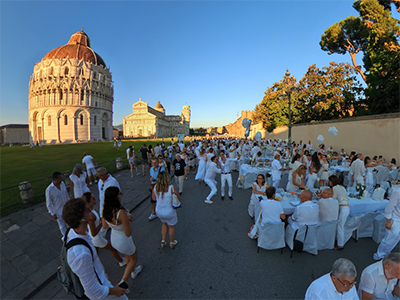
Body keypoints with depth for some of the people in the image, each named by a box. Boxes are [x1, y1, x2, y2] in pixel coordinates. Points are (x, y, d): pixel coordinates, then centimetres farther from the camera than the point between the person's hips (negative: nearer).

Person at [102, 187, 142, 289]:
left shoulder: (105, 210, -17)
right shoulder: (121, 213, -39)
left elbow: (105, 226, 1)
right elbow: (128, 233, -30)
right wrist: (129, 219, -18)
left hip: (113, 239, 7)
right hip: (124, 242, -7)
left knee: (127, 256, 35)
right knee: (134, 258, 26)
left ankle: (133, 271, 59)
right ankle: (123, 282, 30)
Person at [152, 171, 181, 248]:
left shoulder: (155, 188, -14)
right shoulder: (171, 188, -25)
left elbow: (154, 198, 2)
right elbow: (179, 198, -12)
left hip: (159, 211, 4)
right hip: (169, 212, -4)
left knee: (164, 223, 33)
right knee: (171, 226, 23)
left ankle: (163, 240, 38)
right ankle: (172, 242, 43)